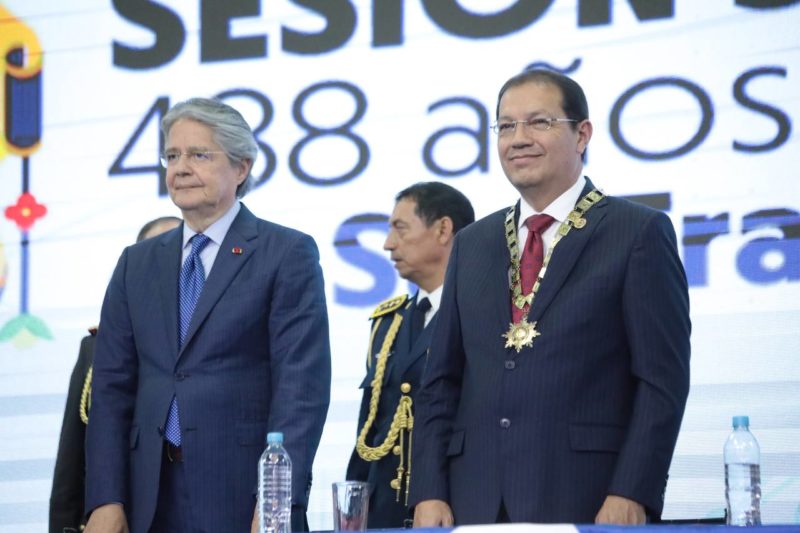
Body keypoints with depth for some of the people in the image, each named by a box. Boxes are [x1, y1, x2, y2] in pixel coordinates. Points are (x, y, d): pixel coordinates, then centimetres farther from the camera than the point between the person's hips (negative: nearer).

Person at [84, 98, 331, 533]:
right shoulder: (138, 263, 14)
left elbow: (303, 383, -8)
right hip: (152, 497, 4)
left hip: (243, 493, -4)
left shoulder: (288, 254, 0)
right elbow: (111, 385, 10)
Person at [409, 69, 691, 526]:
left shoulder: (640, 232, 3)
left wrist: (632, 494, -12)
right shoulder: (472, 244, 18)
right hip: (475, 503, 4)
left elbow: (663, 379, -3)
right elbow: (442, 381, 16)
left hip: (587, 503, -4)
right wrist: (429, 493, 5)